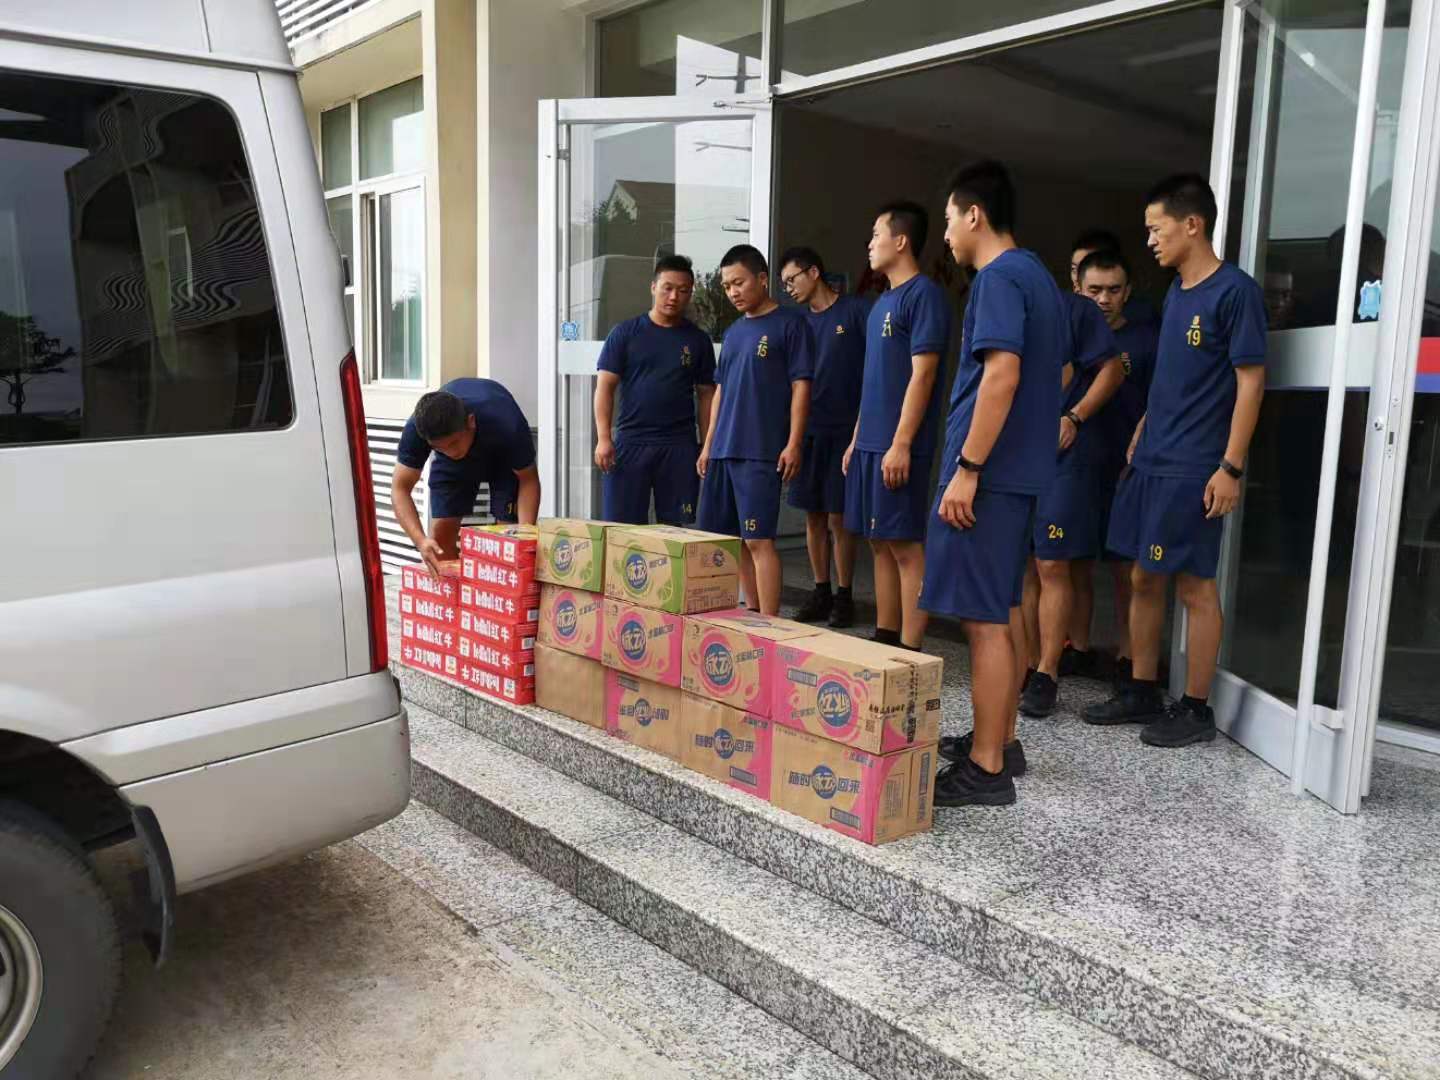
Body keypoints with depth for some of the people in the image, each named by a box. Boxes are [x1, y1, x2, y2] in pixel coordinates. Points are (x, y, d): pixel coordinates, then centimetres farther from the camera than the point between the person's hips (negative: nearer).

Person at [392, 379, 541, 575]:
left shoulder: (506, 425, -42)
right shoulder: (416, 429, -36)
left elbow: (528, 479, -28)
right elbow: (400, 488, -30)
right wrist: (420, 540, -46)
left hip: (503, 455, -2)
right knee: (441, 532, -8)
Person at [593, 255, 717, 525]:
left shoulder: (698, 340, 8)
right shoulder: (625, 333, 3)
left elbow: (706, 394, 11)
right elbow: (605, 386, 0)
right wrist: (603, 438, -9)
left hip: (680, 445, 1)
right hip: (630, 442, -1)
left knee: (675, 528, 4)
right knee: (621, 525, 0)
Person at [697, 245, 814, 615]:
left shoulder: (789, 323, -2)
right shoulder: (733, 331, 18)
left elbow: (801, 386, -7)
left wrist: (793, 444, -14)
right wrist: (708, 446, 17)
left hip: (762, 452, -7)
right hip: (723, 451, 7)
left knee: (758, 540, -10)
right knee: (733, 539, 11)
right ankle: (753, 613, 23)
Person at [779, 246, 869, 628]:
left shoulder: (855, 311, -4)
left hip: (844, 430, -5)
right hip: (807, 430, 5)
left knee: (838, 517, -2)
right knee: (814, 515, 8)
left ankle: (844, 596, 10)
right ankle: (821, 592, 19)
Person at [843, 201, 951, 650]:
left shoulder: (924, 295, -9)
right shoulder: (882, 301, 18)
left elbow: (922, 375, -16)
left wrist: (901, 444, -20)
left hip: (898, 447, -9)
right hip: (871, 443, 9)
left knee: (905, 546, -5)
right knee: (880, 543, 12)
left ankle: (909, 652, 0)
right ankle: (884, 638, 21)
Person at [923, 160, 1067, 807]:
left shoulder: (998, 277, -12)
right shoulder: (1040, 277, 18)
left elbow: (1001, 376, -24)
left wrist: (967, 468, -23)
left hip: (990, 472, -10)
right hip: (1023, 469, 10)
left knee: (984, 619, -6)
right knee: (1004, 610, 16)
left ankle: (986, 770, 0)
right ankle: (1001, 741, 26)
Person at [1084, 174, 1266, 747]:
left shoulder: (1234, 291, -10)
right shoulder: (1175, 292, 14)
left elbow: (1250, 381, -12)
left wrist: (1231, 467, -16)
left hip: (1193, 469, -8)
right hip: (1151, 462, 8)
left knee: (1194, 585, 0)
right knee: (1144, 579, 11)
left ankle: (1196, 708, 12)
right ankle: (1141, 692, 23)